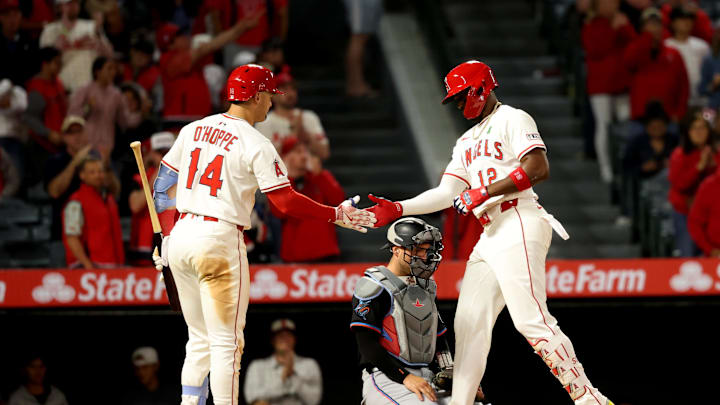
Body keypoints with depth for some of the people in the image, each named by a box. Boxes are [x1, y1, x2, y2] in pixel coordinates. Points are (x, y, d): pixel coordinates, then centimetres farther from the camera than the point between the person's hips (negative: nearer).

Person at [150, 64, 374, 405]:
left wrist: (162, 241, 21)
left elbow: (162, 185, 14)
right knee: (226, 342, -3)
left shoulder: (192, 130, 11)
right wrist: (337, 215, -1)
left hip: (181, 236, 7)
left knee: (200, 339, 16)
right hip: (219, 239, -7)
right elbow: (286, 202, -11)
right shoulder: (256, 145, -8)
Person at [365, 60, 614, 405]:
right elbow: (447, 194, 20)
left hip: (518, 227, -9)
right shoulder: (467, 141, 26)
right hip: (489, 236, 9)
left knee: (531, 320, -18)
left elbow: (538, 169, -15)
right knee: (469, 323, 4)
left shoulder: (513, 120, -1)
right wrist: (398, 209, 8)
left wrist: (484, 192, -15)